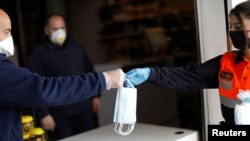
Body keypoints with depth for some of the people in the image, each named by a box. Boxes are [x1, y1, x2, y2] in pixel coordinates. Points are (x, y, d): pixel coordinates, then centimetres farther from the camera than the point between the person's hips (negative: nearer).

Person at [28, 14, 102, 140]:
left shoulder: (75, 47, 11)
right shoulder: (39, 54, -6)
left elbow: (90, 72, 18)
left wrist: (95, 95, 13)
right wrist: (43, 114, -14)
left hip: (85, 110, 5)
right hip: (60, 116, -5)